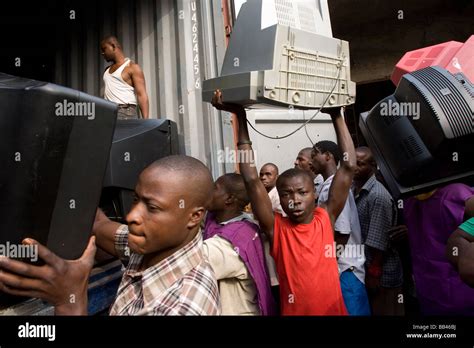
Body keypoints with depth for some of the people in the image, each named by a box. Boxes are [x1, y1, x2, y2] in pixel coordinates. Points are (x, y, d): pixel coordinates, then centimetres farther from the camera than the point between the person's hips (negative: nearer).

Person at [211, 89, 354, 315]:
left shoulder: (326, 219, -8)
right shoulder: (276, 228, -13)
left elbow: (348, 167, -13)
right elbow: (251, 180, -23)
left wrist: (336, 114, -14)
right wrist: (240, 117, -24)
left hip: (334, 309, 2)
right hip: (294, 311, -2)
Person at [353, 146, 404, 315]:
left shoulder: (378, 195, -20)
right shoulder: (353, 191, 4)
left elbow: (378, 241, -21)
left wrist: (374, 273, -17)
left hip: (381, 273, -7)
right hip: (362, 268, 7)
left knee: (383, 311, 8)